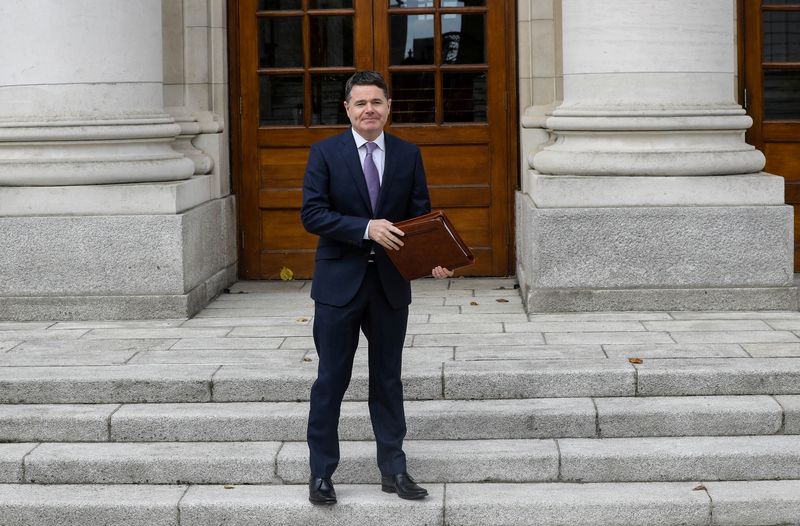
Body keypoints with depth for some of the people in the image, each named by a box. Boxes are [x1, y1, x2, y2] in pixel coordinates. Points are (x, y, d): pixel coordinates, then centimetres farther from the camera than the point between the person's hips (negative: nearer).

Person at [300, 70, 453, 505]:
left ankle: (393, 470, 21)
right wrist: (366, 228, -23)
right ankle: (321, 473, 13)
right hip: (340, 282, -3)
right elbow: (312, 214, -11)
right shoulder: (325, 153, -3)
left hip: (391, 284, 3)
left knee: (388, 379, 12)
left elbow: (421, 216, 3)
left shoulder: (408, 155, 5)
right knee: (331, 380, 3)